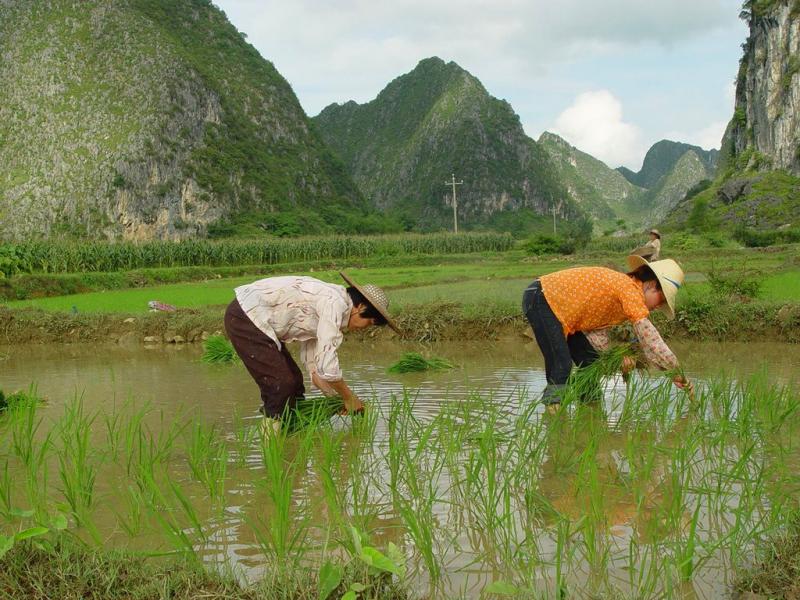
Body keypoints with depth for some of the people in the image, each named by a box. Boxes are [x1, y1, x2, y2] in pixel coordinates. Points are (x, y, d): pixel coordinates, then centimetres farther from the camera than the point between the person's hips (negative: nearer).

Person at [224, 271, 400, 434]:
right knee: (281, 383, -10)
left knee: (293, 378, 13)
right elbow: (327, 364, -23)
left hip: (254, 317, 10)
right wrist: (349, 398, -10)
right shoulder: (335, 302, -19)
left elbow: (311, 359, 14)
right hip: (245, 316, -10)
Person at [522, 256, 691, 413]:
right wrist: (676, 372, -19)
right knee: (561, 365, -18)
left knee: (591, 360, 11)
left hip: (558, 305, 10)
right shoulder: (631, 289, -20)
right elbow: (647, 334, -24)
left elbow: (597, 328, 3)